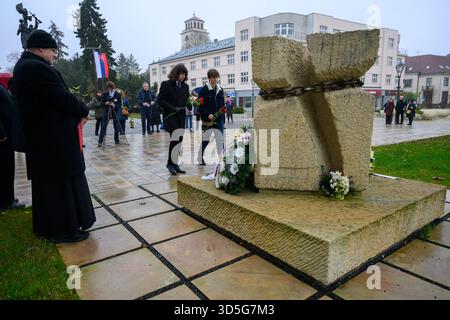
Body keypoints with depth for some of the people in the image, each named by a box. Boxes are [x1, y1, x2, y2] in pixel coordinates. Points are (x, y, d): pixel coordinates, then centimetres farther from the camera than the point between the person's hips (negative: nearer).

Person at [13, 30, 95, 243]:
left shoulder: (25, 65, 15)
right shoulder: (37, 67, -18)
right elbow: (63, 98, -21)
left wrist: (78, 111, 2)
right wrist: (84, 111, -4)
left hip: (41, 136, 10)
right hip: (55, 138, -10)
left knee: (47, 181, 17)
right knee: (61, 182, -1)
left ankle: (47, 225, 31)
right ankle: (64, 229, 10)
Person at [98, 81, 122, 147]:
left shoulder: (118, 95, 0)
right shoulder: (105, 94, 4)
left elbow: (120, 104, -1)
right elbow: (102, 103, 6)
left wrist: (114, 105, -20)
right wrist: (106, 103, -15)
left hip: (115, 112, 0)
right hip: (106, 112, 0)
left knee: (116, 127, 6)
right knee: (103, 127, -5)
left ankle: (117, 140, 20)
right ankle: (100, 141, -4)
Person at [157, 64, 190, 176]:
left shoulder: (185, 86, 12)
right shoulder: (166, 84, -4)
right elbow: (160, 100, -8)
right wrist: (173, 108, -16)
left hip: (181, 117, 6)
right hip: (170, 116, -5)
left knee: (179, 141, 4)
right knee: (175, 139, -12)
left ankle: (175, 164, 12)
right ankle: (171, 163, 2)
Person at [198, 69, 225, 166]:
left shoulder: (220, 90, 10)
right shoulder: (204, 90, -7)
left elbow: (222, 105, 13)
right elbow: (200, 106, -10)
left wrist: (223, 118, 9)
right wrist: (207, 114, -23)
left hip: (219, 120, 5)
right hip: (207, 120, -5)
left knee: (220, 140, 4)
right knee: (205, 140, 4)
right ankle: (200, 157, 24)